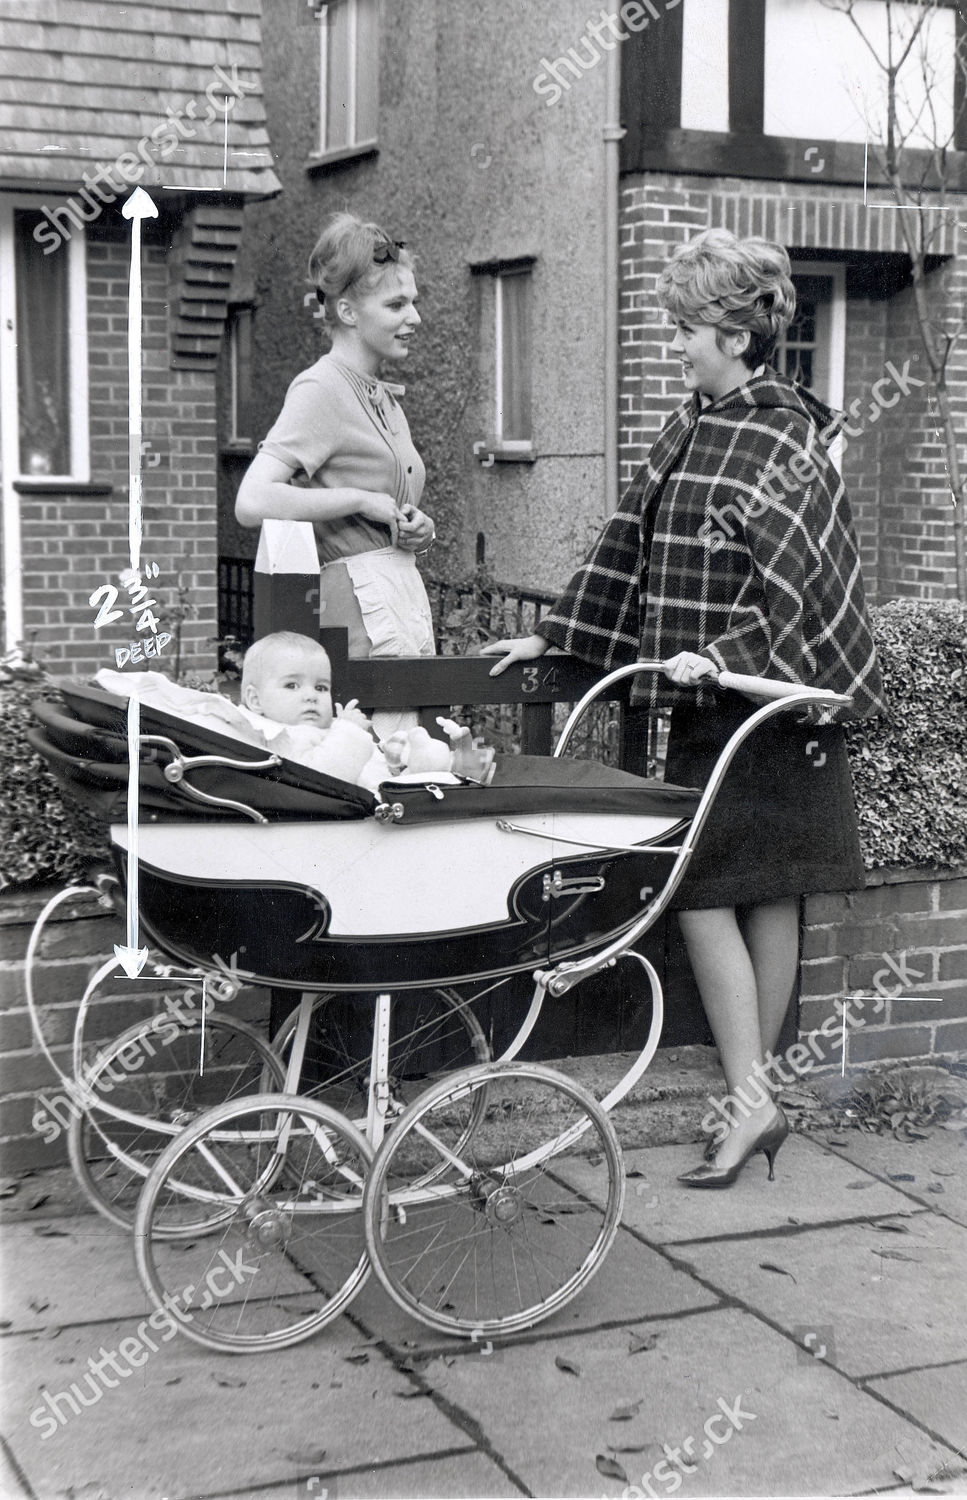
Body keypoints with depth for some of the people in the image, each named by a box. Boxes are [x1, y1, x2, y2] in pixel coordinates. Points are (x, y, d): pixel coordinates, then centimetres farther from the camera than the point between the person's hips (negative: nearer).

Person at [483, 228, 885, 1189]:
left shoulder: (786, 441, -10)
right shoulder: (689, 428, 12)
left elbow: (805, 582, -15)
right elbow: (630, 547, 17)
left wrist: (728, 658, -24)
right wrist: (555, 637, 16)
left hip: (768, 705, -7)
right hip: (707, 706, 7)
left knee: (715, 893, -7)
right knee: (739, 894, 7)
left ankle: (752, 1100, 1)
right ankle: (753, 1096, 15)